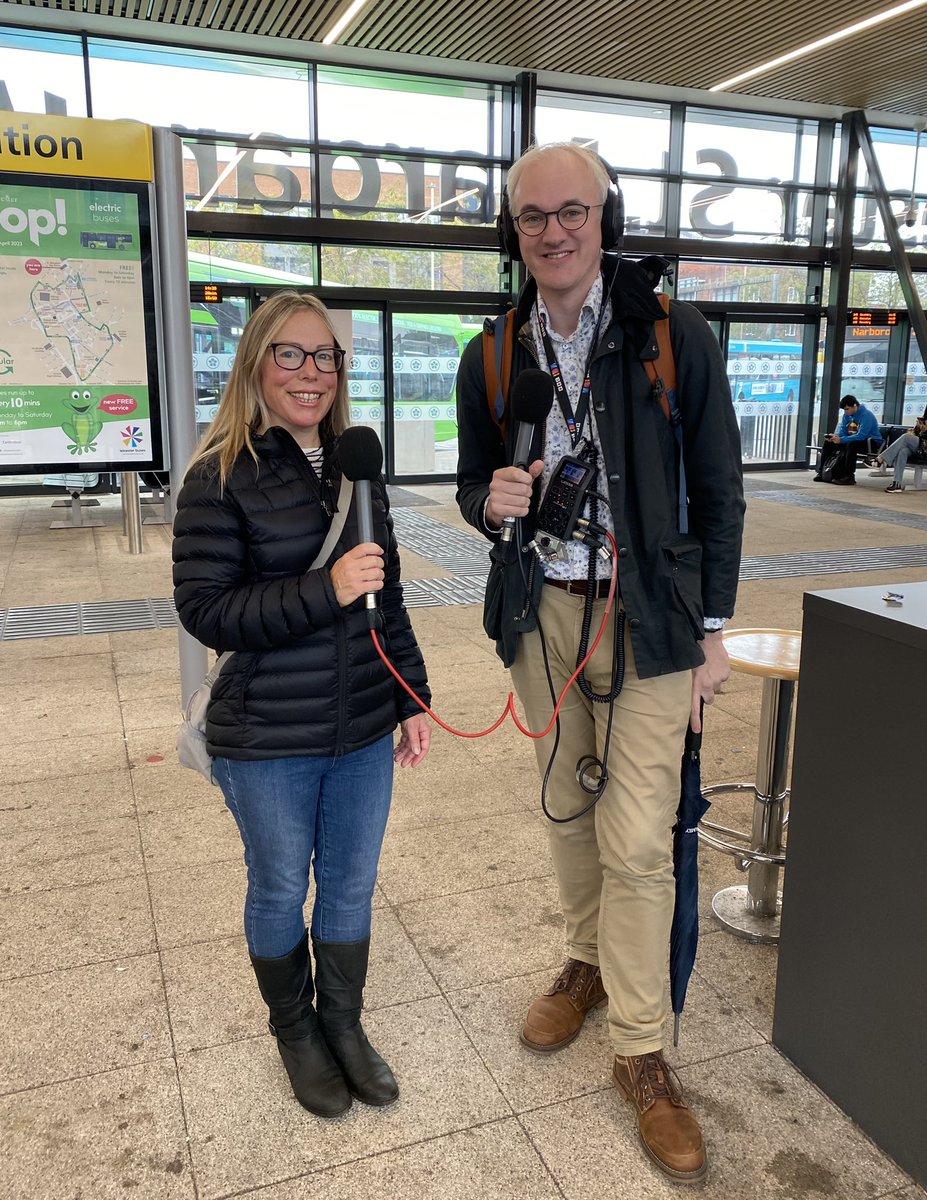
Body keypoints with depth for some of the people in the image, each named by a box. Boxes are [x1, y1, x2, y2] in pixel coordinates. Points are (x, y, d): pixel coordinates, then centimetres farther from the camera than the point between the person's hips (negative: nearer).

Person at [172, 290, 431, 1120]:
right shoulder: (221, 479, -11)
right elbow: (203, 609, -15)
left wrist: (414, 698, 11)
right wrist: (323, 590, -25)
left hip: (364, 731, 5)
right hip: (267, 742, -4)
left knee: (352, 885, 17)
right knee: (281, 891, 15)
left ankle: (343, 1024, 40)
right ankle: (294, 1031, 40)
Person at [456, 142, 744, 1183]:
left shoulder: (675, 338, -7)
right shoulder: (491, 357, 2)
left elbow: (719, 491, -1)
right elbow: (474, 484, 12)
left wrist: (712, 627, -2)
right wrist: (491, 502, -13)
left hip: (648, 616, -3)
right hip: (543, 614, 4)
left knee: (637, 843, -3)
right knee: (566, 808, 16)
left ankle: (641, 1054, 16)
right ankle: (587, 962, 40)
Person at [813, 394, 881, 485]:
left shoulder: (866, 416, -21)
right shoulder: (847, 415, 3)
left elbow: (861, 436, -32)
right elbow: (842, 432, 5)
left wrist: (841, 440, -37)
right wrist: (835, 437, -19)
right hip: (853, 440, 8)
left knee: (851, 444, -38)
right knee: (828, 442, -1)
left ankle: (849, 477, -34)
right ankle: (822, 472, -3)